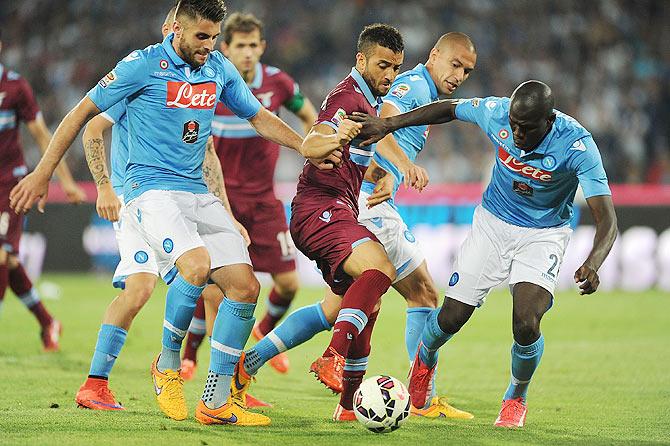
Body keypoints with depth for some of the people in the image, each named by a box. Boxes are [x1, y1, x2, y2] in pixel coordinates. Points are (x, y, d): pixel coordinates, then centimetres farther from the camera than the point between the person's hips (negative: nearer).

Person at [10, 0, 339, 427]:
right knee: (196, 266, -31)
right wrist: (41, 175, -4)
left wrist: (306, 146, 9)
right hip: (151, 188, -7)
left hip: (198, 193, 7)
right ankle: (168, 364, -6)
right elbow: (82, 113, -3)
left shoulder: (221, 68, 9)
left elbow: (259, 116, 24)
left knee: (245, 285, -6)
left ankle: (216, 402, 2)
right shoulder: (144, 65, -8)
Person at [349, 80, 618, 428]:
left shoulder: (577, 145, -30)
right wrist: (388, 125, 4)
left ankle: (516, 398, 10)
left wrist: (592, 265, -52)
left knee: (526, 324, -22)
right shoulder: (497, 113, -22)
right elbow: (449, 109, 1)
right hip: (493, 224, 3)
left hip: (543, 236, -3)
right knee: (451, 318, -1)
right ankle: (426, 357, 38)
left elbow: (606, 219, -33)